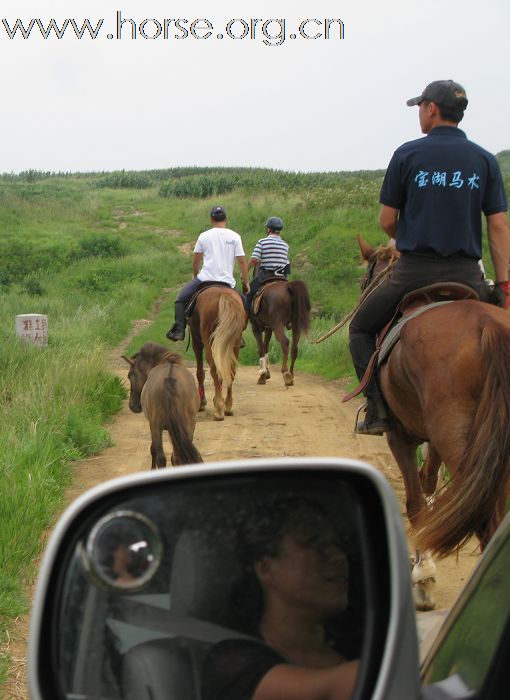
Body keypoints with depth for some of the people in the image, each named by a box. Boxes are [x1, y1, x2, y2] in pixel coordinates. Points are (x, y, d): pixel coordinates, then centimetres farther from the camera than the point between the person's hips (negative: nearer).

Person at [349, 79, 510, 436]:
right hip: (466, 275, 2)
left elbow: (387, 221, 1)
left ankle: (378, 409, 5)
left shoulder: (408, 154, -2)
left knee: (361, 329, 18)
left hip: (414, 271, -2)